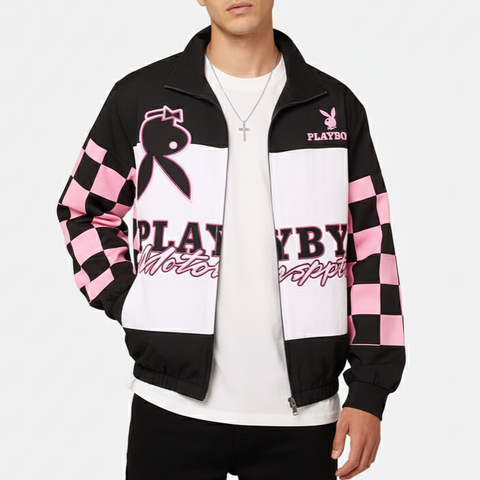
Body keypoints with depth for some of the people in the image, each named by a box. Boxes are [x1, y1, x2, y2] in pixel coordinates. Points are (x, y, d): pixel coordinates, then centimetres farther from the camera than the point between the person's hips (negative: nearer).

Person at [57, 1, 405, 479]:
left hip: (301, 409, 1)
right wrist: (127, 304, 0)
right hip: (173, 403, 0)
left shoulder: (336, 106, 4)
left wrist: (369, 390, -1)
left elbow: (371, 250, 3)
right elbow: (82, 210, 13)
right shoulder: (140, 96, 3)